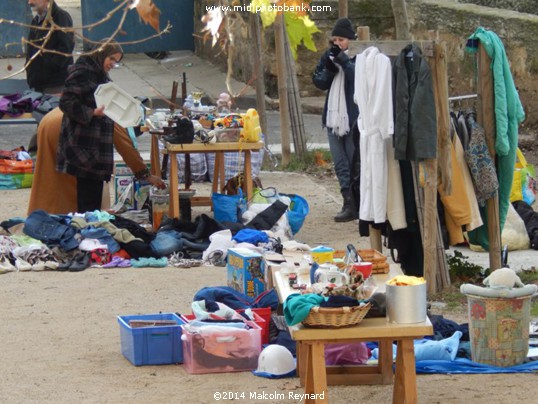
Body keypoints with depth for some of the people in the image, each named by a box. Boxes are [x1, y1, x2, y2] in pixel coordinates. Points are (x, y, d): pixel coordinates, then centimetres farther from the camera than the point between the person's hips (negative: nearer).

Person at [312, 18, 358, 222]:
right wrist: (329, 69, -9)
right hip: (333, 119, 6)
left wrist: (343, 60, -24)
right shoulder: (328, 56, 11)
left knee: (355, 162, -2)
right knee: (341, 165, 7)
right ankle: (349, 202, 11)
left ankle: (354, 204, 2)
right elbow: (318, 81, 9)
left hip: (353, 119, -6)